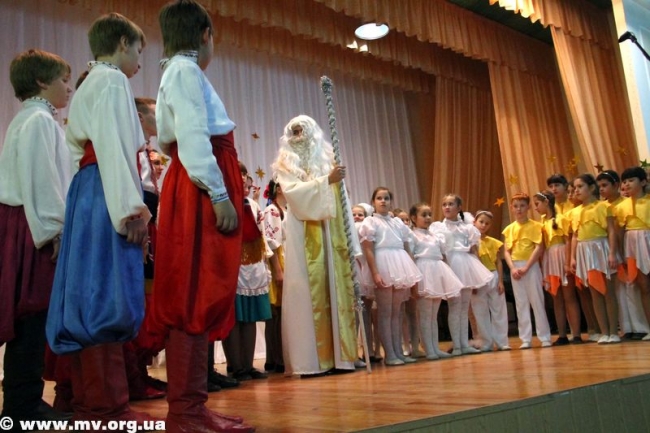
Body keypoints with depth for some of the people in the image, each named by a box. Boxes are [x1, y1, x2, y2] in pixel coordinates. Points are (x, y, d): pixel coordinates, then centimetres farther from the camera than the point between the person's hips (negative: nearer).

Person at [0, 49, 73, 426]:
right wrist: (55, 228, -18)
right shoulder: (40, 120, -9)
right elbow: (40, 178, -18)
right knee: (32, 314, -6)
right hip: (35, 228, -10)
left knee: (31, 315, 11)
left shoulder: (30, 120, 23)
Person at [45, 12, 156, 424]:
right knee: (107, 296, -12)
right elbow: (114, 146, -15)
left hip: (89, 192, 10)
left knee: (91, 295, 7)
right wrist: (132, 207, -22)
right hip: (107, 194, -10)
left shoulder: (89, 86, 28)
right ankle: (108, 408, -9)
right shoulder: (112, 81, -2)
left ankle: (89, 402, 13)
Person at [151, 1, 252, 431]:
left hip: (196, 188, 10)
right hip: (203, 190, -10)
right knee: (197, 296, -10)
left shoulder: (177, 73, 25)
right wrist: (219, 194, -21)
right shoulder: (187, 71, -4)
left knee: (200, 296, 8)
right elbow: (194, 138, -17)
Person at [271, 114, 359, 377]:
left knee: (337, 290, 1)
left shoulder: (329, 158, 18)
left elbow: (342, 200, 13)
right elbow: (294, 192, -10)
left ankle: (339, 356, 6)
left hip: (332, 231, 4)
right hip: (304, 235, -3)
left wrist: (352, 242, 7)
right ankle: (311, 361, -4)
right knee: (309, 294, -6)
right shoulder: (286, 163, 9)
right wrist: (326, 180, -17)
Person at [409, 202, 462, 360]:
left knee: (434, 315, 10)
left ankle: (435, 348, 14)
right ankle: (429, 350, 0)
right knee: (425, 315, -3)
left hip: (437, 271, 7)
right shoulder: (413, 235, -3)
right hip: (424, 272, -7)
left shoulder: (436, 235, 18)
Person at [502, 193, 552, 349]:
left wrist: (526, 267, -15)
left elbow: (539, 248, -9)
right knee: (521, 304, 6)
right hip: (515, 268, 4)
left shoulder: (535, 226, -2)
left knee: (537, 301, -1)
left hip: (531, 266, -3)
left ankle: (545, 337, 8)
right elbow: (506, 251, 5)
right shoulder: (509, 229, 8)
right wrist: (512, 268, -10)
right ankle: (525, 339, 10)